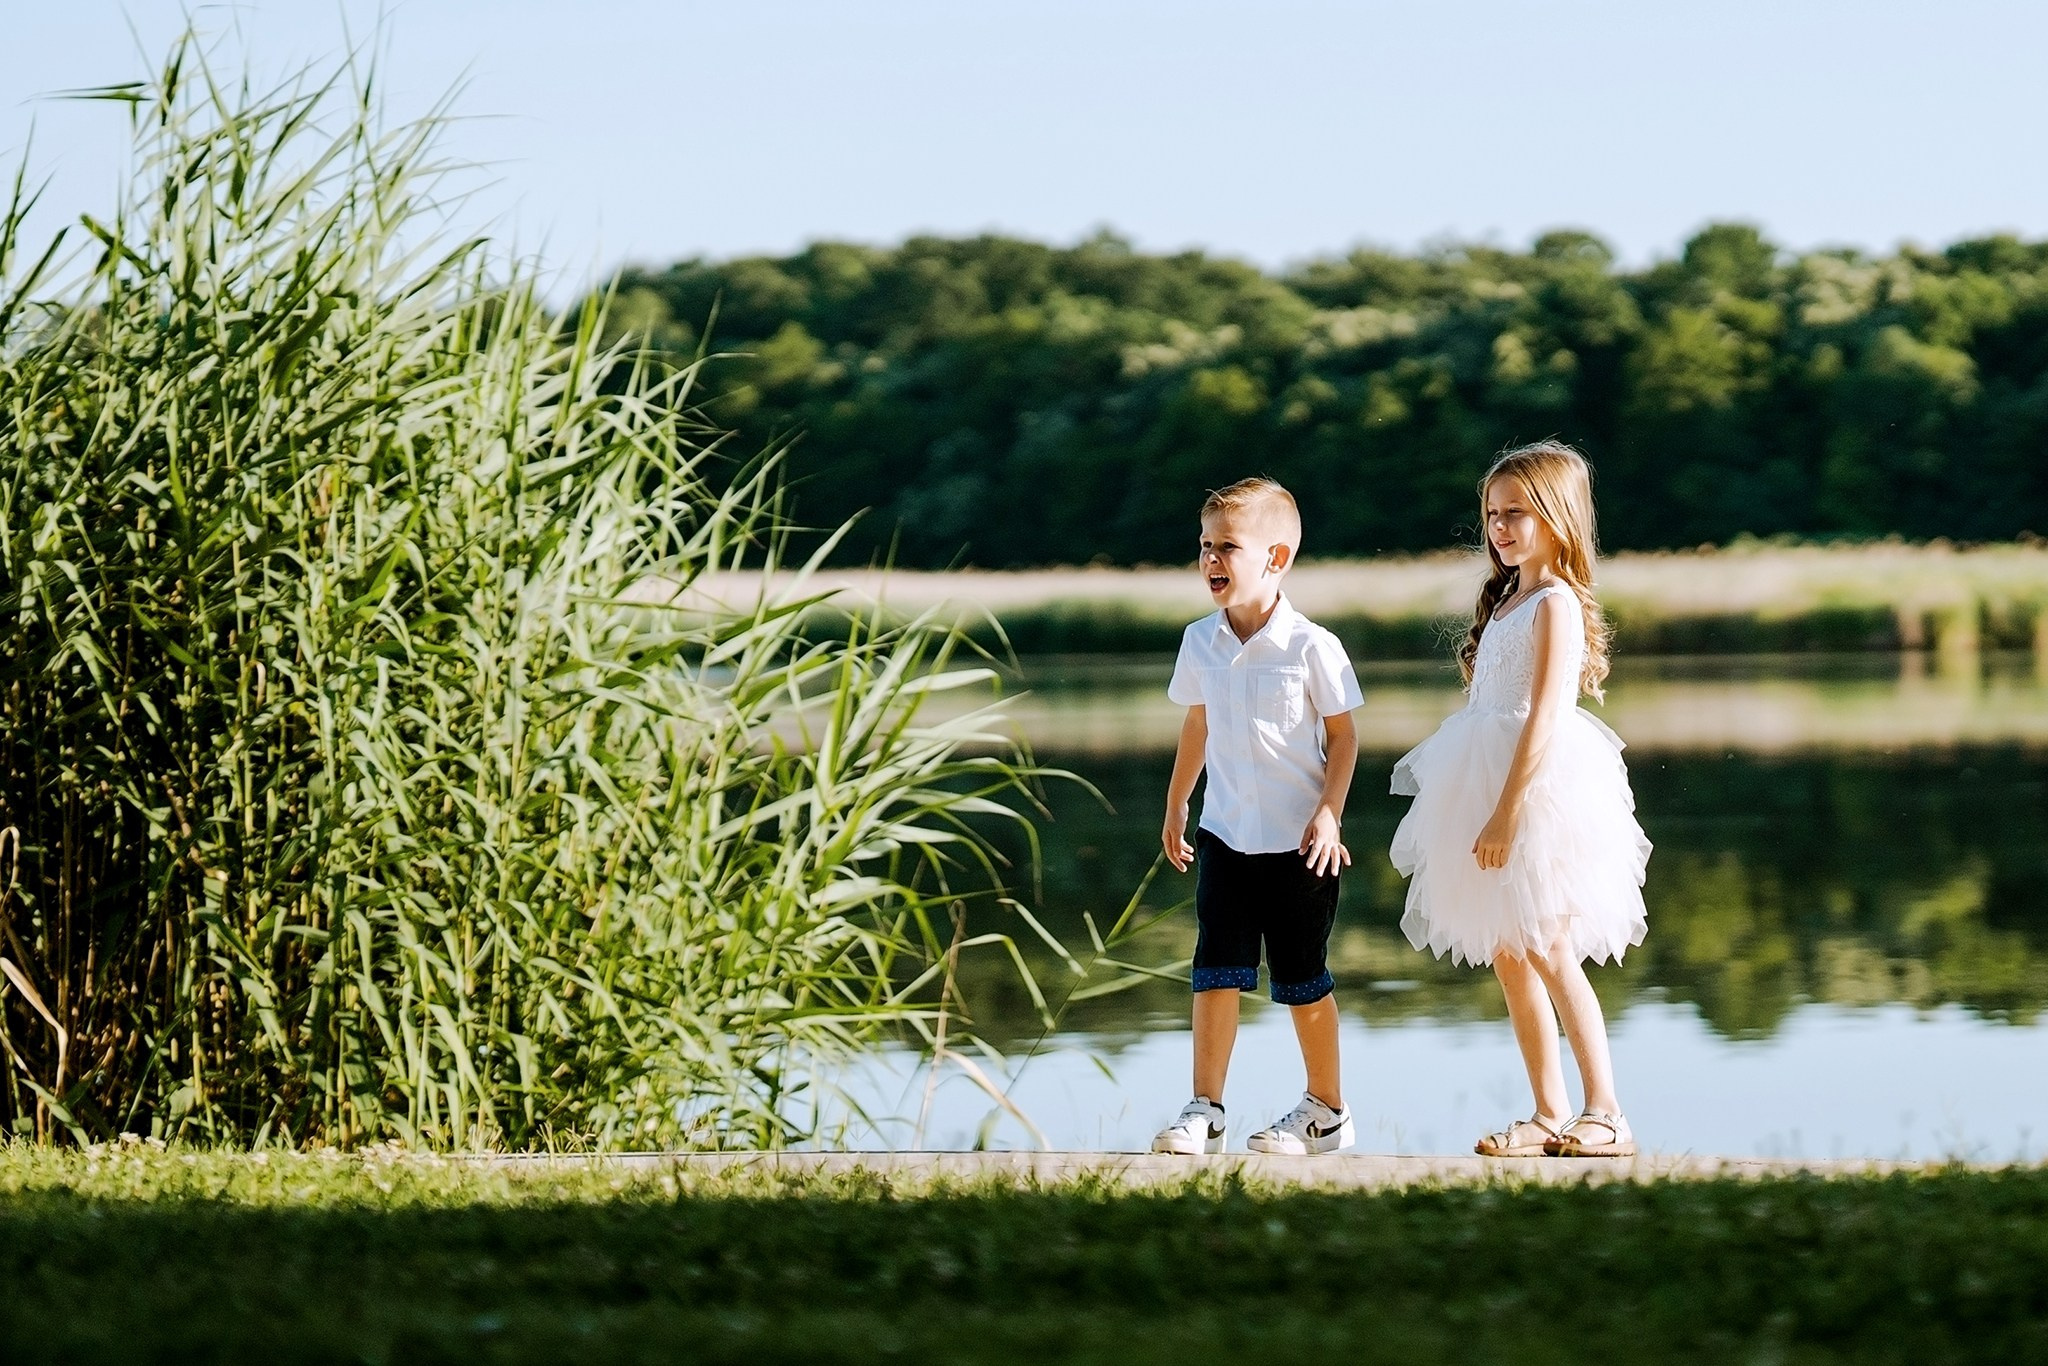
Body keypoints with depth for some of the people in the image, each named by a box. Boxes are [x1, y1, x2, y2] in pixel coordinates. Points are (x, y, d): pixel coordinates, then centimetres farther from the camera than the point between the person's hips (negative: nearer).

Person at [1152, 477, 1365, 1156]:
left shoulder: (1311, 647, -12)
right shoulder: (1200, 643, 3)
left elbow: (1343, 735, -6)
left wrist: (1329, 814, -13)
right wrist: (1175, 807, 19)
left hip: (1299, 841, -4)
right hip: (1225, 836, 4)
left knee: (1301, 980, 6)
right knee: (1216, 972, -4)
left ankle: (1325, 1107, 21)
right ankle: (1204, 1111, -2)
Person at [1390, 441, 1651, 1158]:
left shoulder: (1557, 604, -11)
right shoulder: (1506, 599, 16)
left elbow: (1544, 719, -18)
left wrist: (1506, 813, -22)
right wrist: (1488, 812, 17)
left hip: (1540, 791, -9)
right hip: (1490, 791, 9)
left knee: (1551, 953, -10)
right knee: (1508, 957, 8)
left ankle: (1606, 1114, -8)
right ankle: (1550, 1116, 11)